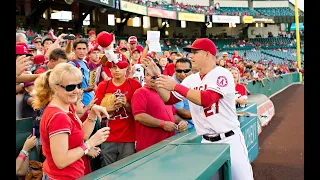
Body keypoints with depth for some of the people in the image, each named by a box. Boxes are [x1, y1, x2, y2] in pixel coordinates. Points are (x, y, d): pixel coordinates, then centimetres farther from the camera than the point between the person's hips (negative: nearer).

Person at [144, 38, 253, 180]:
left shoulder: (222, 74, -12)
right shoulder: (191, 79, 9)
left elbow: (206, 99, -27)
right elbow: (169, 99, 11)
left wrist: (176, 86, -23)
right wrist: (156, 76, 1)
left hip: (230, 140, -6)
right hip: (206, 142, 6)